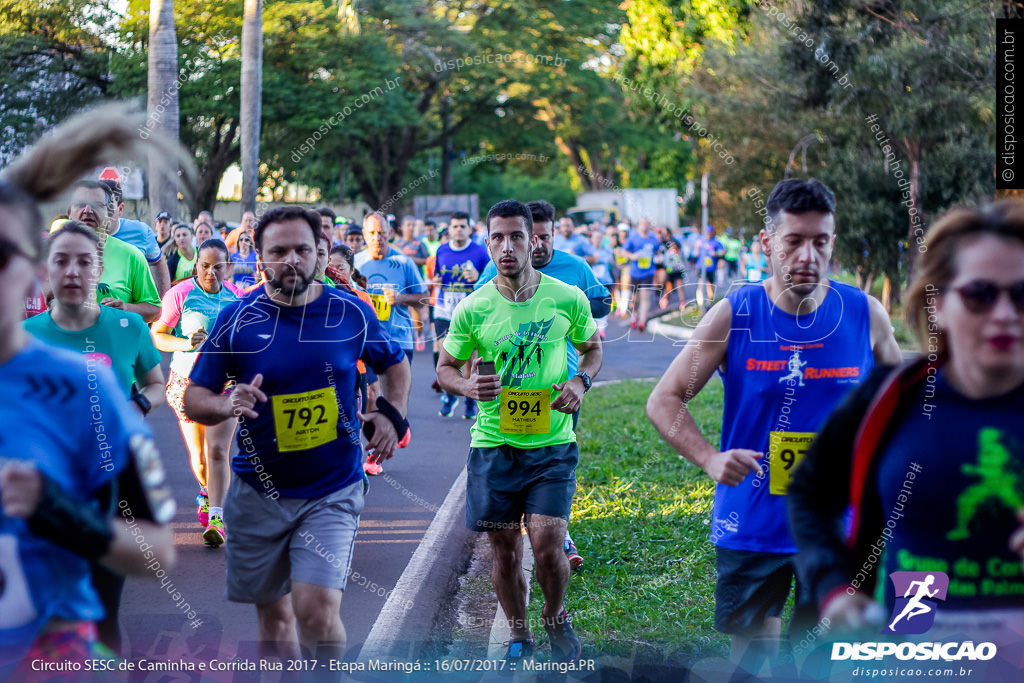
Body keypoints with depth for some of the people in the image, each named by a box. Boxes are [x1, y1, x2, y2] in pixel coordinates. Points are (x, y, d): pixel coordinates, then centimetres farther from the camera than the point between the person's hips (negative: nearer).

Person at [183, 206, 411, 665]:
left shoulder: (351, 313, -2)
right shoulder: (236, 319, -4)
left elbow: (395, 364, 17)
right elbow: (193, 399, 0)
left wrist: (391, 415, -1)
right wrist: (228, 406, -21)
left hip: (332, 493, -1)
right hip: (257, 492, 1)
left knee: (316, 609, -17)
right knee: (274, 614, 11)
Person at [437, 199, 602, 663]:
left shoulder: (568, 299, -3)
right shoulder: (473, 309, -4)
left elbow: (593, 348, 14)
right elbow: (445, 368, 8)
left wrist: (581, 381, -7)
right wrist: (468, 386, -14)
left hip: (552, 443, -1)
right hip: (494, 445, 1)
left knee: (547, 546, -11)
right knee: (505, 552, 7)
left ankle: (556, 617, 20)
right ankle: (519, 636, 29)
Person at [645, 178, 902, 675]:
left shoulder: (865, 316, -3)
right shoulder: (733, 317, -7)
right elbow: (664, 401, -4)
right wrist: (710, 459, -20)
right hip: (751, 527, -1)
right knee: (752, 659, 8)